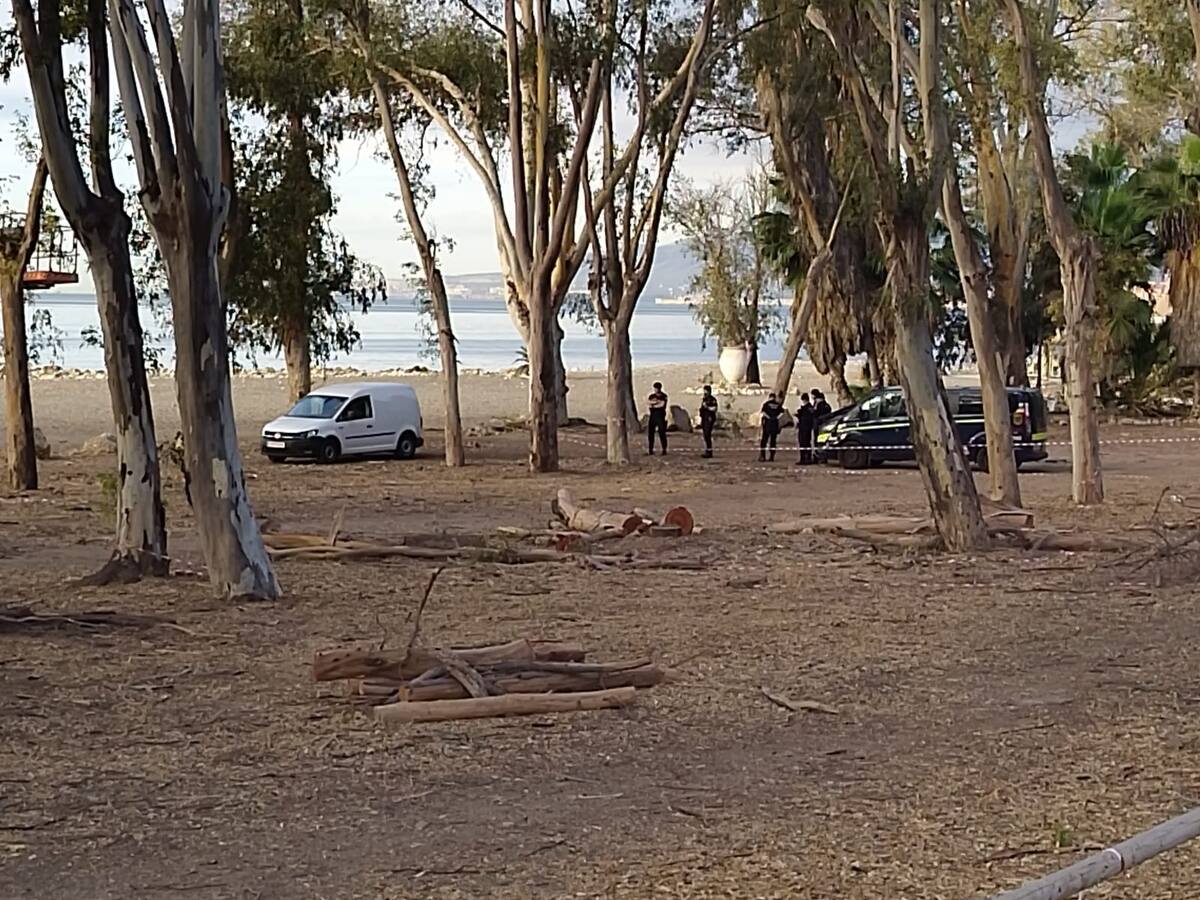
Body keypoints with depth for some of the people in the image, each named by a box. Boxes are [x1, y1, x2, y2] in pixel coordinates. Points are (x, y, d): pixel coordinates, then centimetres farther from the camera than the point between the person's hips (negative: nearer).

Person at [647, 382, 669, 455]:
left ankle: (664, 450, -4)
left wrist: (653, 405, 0)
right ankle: (651, 450, 6)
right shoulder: (652, 396, 15)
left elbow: (662, 404, -10)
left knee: (662, 433, -7)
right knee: (651, 433, 1)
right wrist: (657, 402, -12)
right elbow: (649, 404, -1)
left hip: (661, 416, -4)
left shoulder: (664, 396, 3)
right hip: (652, 416, 4)